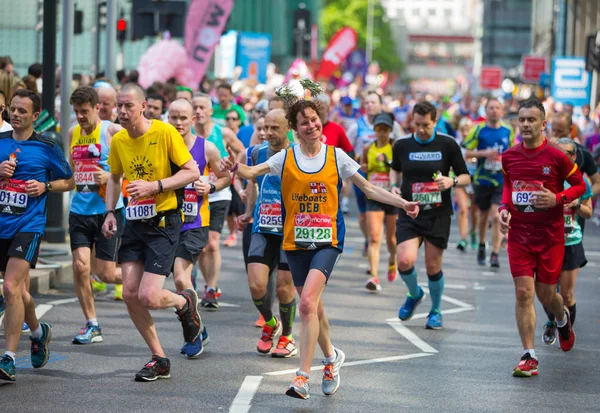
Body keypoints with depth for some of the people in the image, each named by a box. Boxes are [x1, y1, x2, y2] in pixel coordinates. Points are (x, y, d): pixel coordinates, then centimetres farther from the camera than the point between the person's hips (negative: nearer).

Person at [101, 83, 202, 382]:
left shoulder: (165, 132, -12)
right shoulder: (118, 141, 4)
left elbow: (192, 172, -10)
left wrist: (154, 186, -20)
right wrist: (110, 212, 8)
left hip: (164, 222, -6)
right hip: (134, 221, 6)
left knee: (148, 297, -14)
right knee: (130, 294, -2)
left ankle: (185, 303, 22)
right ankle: (159, 359, 13)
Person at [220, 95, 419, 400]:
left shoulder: (336, 156, 1)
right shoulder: (285, 158, 2)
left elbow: (369, 189, 8)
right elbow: (252, 172, -14)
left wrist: (402, 204, -1)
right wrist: (235, 167, -36)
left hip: (327, 240, -3)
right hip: (296, 242, 3)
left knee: (308, 302, -21)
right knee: (313, 306, 12)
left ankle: (302, 378, -21)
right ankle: (331, 358, 40)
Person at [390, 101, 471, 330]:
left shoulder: (448, 145, -4)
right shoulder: (402, 145, 2)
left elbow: (466, 177, 3)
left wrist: (452, 181, -18)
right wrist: (394, 185, 3)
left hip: (438, 215, -1)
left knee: (433, 267, 3)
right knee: (404, 261, -17)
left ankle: (435, 311, 28)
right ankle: (414, 294, 16)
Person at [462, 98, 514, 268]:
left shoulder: (508, 131, 4)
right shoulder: (478, 130, -3)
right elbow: (466, 153, -5)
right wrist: (484, 153, -19)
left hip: (502, 182, 0)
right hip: (482, 180, 0)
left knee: (496, 216, -13)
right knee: (483, 215, 16)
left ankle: (495, 255, -12)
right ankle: (482, 246, 41)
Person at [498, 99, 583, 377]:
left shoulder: (556, 156, -10)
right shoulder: (509, 157, 1)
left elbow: (580, 185, 0)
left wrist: (557, 199, -17)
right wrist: (504, 207, 2)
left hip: (550, 235, -2)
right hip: (519, 234, 2)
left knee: (545, 294, 7)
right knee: (523, 292, -7)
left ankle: (562, 319, 44)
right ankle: (529, 356, -3)